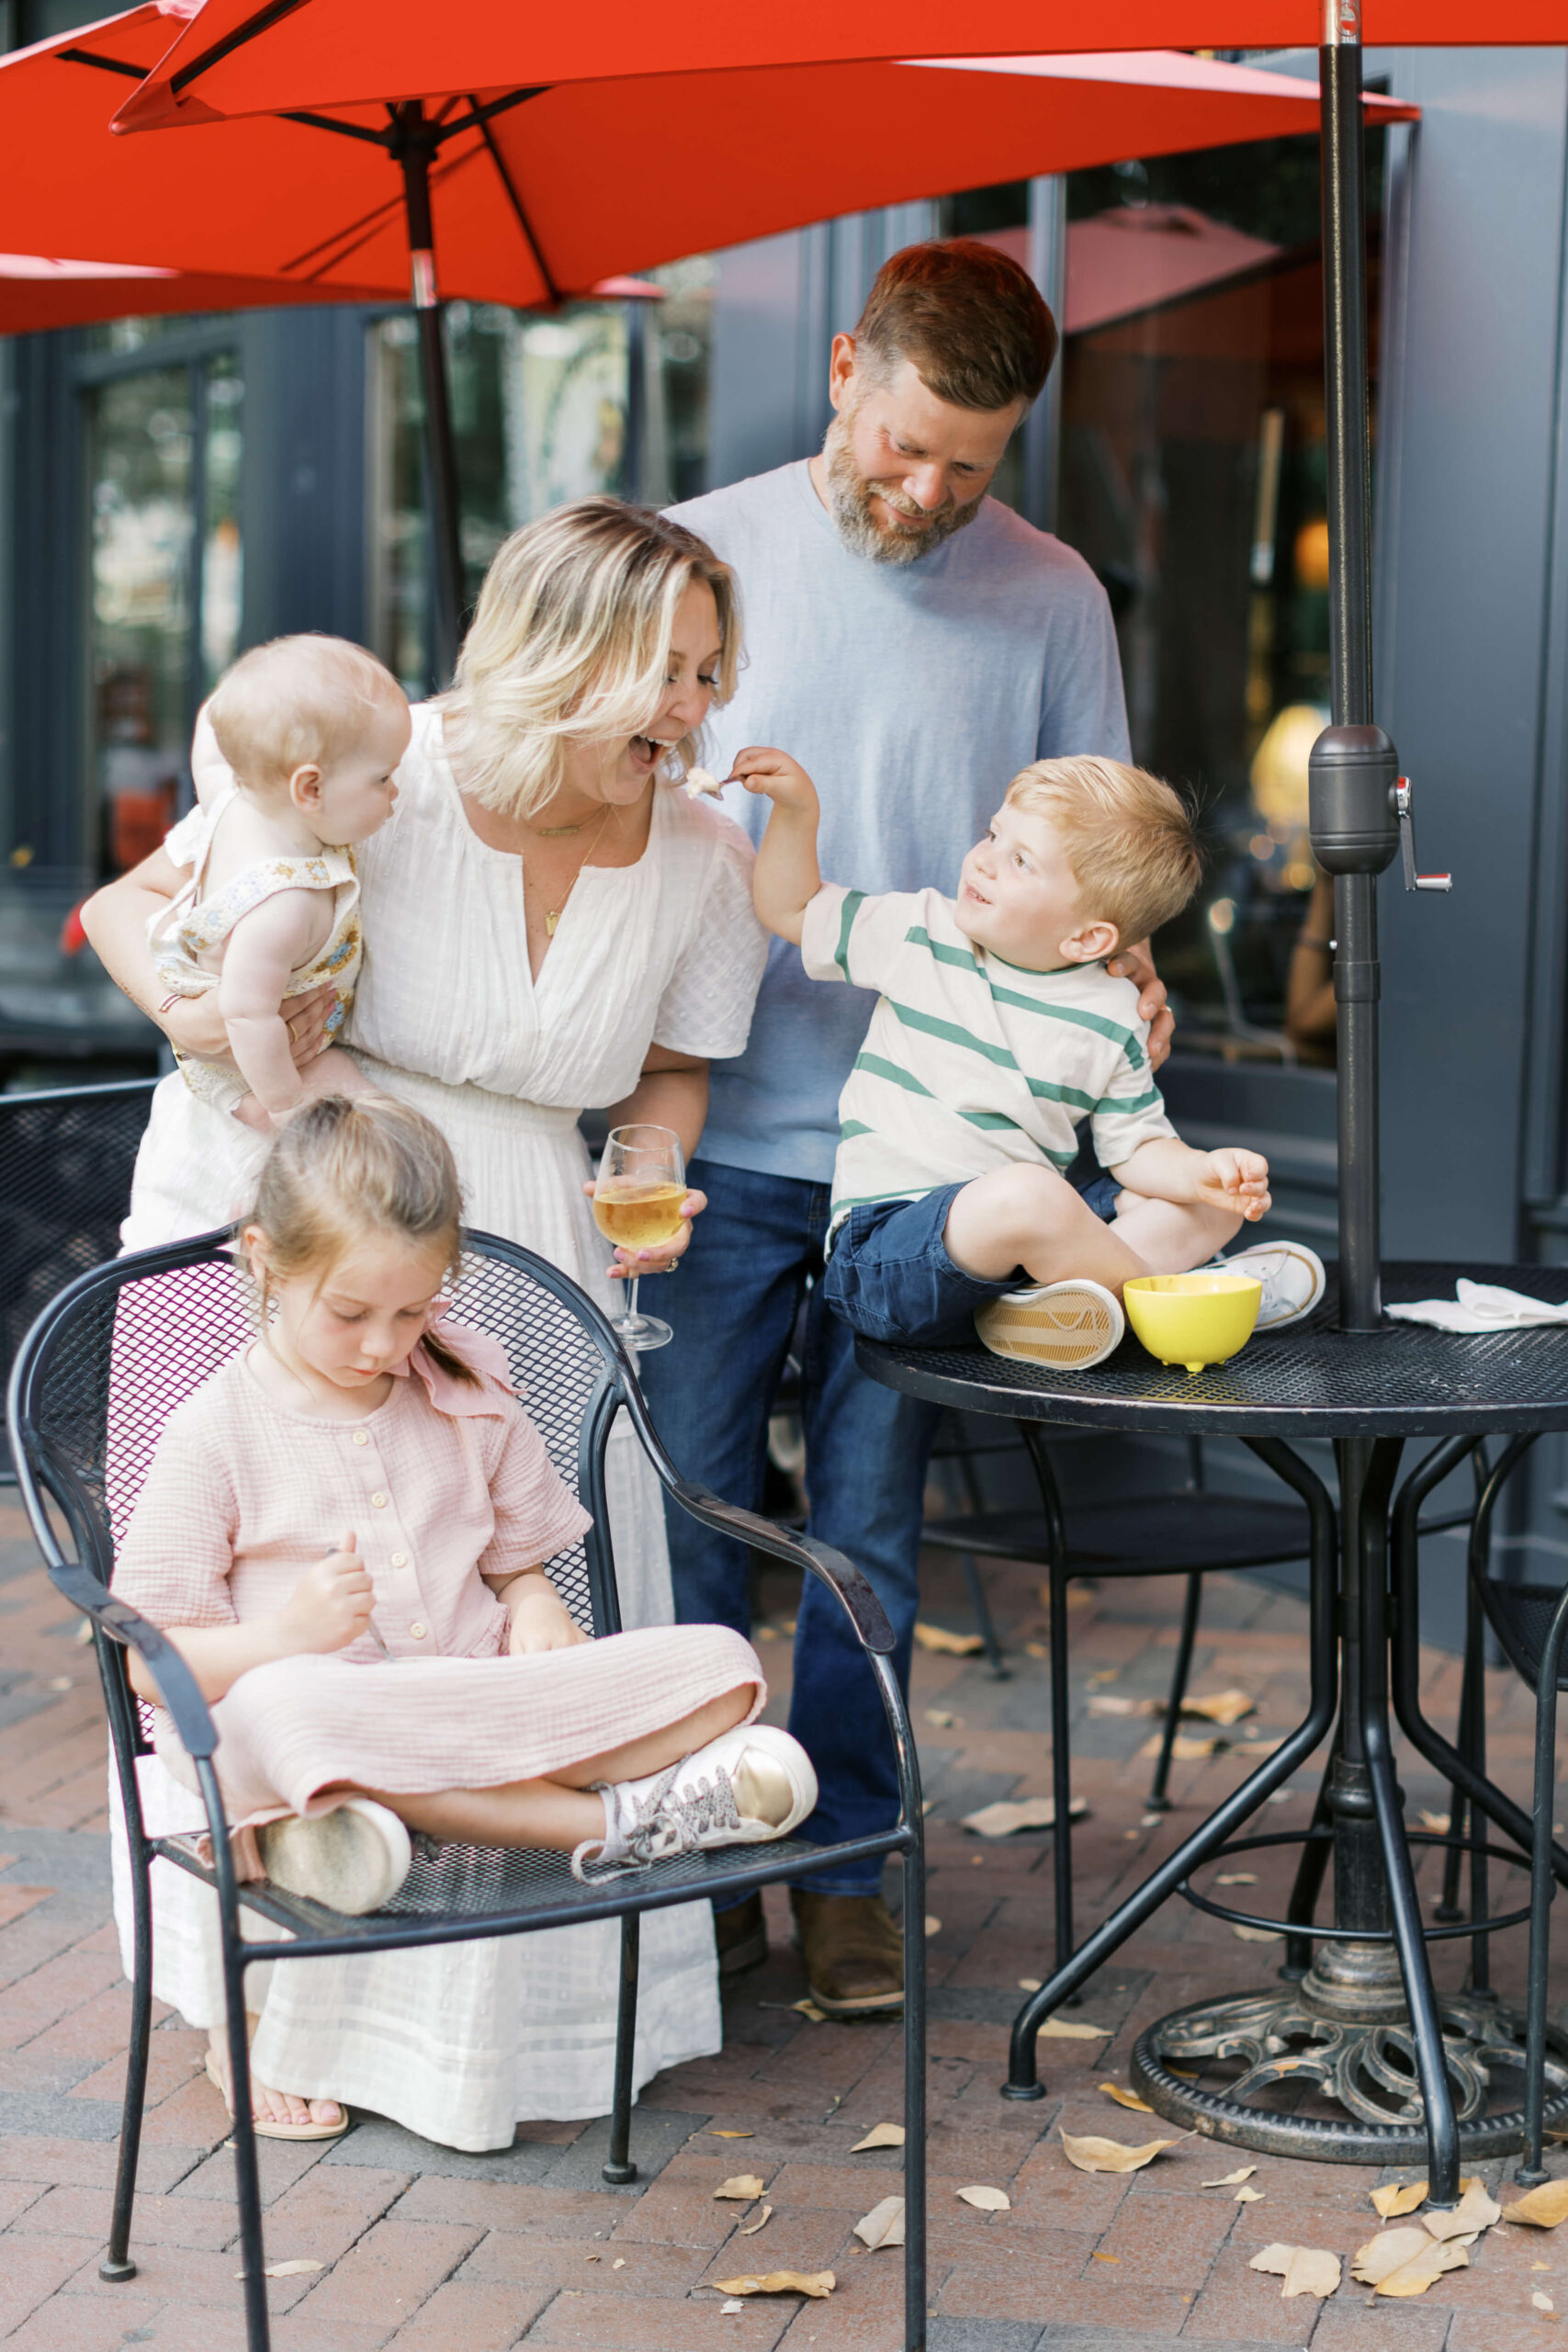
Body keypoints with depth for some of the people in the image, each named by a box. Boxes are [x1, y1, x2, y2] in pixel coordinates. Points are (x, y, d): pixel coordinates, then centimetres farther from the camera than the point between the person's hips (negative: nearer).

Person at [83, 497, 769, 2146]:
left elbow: (669, 1073, 12)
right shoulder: (386, 775, -18)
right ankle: (273, 1997, 17)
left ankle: (511, 1996, 22)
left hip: (511, 1234, 3)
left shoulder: (702, 862, -4)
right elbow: (129, 907, -7)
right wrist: (200, 1007, -26)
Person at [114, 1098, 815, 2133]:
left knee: (722, 1667, -15)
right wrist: (286, 1635, -21)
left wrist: (536, 1610, -4)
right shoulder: (218, 1434, -1)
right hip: (331, 1712, -4)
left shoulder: (472, 1403, 13)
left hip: (486, 1706, 4)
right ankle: (614, 1819, -35)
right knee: (275, 1711, -42)